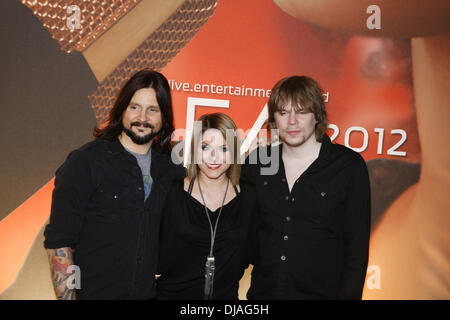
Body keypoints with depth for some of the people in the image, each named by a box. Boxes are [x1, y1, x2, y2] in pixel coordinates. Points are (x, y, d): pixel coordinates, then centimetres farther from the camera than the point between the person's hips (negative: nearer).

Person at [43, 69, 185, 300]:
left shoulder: (168, 164, 0)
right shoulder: (85, 161, -13)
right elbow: (59, 243, -14)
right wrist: (67, 296, -18)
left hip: (147, 292, 4)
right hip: (91, 292, -4)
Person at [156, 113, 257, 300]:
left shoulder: (248, 197, -5)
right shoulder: (173, 194, -11)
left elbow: (247, 255, 2)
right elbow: (161, 258, -5)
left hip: (227, 295, 2)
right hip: (172, 294, -1)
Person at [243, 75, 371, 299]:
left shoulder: (349, 166, -8)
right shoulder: (257, 161, -1)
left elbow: (357, 245, -6)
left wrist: (348, 295, -10)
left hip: (322, 292, -2)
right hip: (262, 291, 3)